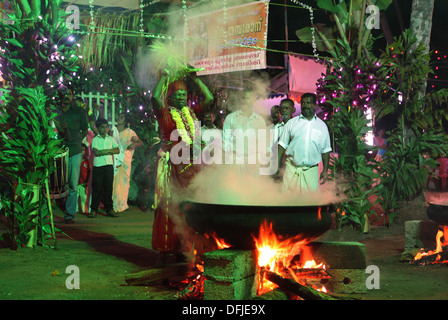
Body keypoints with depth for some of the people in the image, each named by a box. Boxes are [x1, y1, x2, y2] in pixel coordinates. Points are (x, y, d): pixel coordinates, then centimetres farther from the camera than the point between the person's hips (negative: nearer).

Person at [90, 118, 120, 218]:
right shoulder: (95, 139, 4)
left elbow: (117, 150, 3)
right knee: (97, 188, -2)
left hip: (109, 166, 3)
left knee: (109, 187, 4)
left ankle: (109, 209, 9)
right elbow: (96, 152, -10)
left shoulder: (111, 139, 13)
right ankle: (94, 210, 2)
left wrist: (103, 151, -7)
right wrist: (109, 150, -5)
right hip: (98, 166, -3)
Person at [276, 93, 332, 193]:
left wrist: (325, 170, 7)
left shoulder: (322, 125, 10)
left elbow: (326, 150, 13)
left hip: (311, 170, 1)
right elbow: (282, 145, 7)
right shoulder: (292, 123, 8)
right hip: (292, 169, 0)